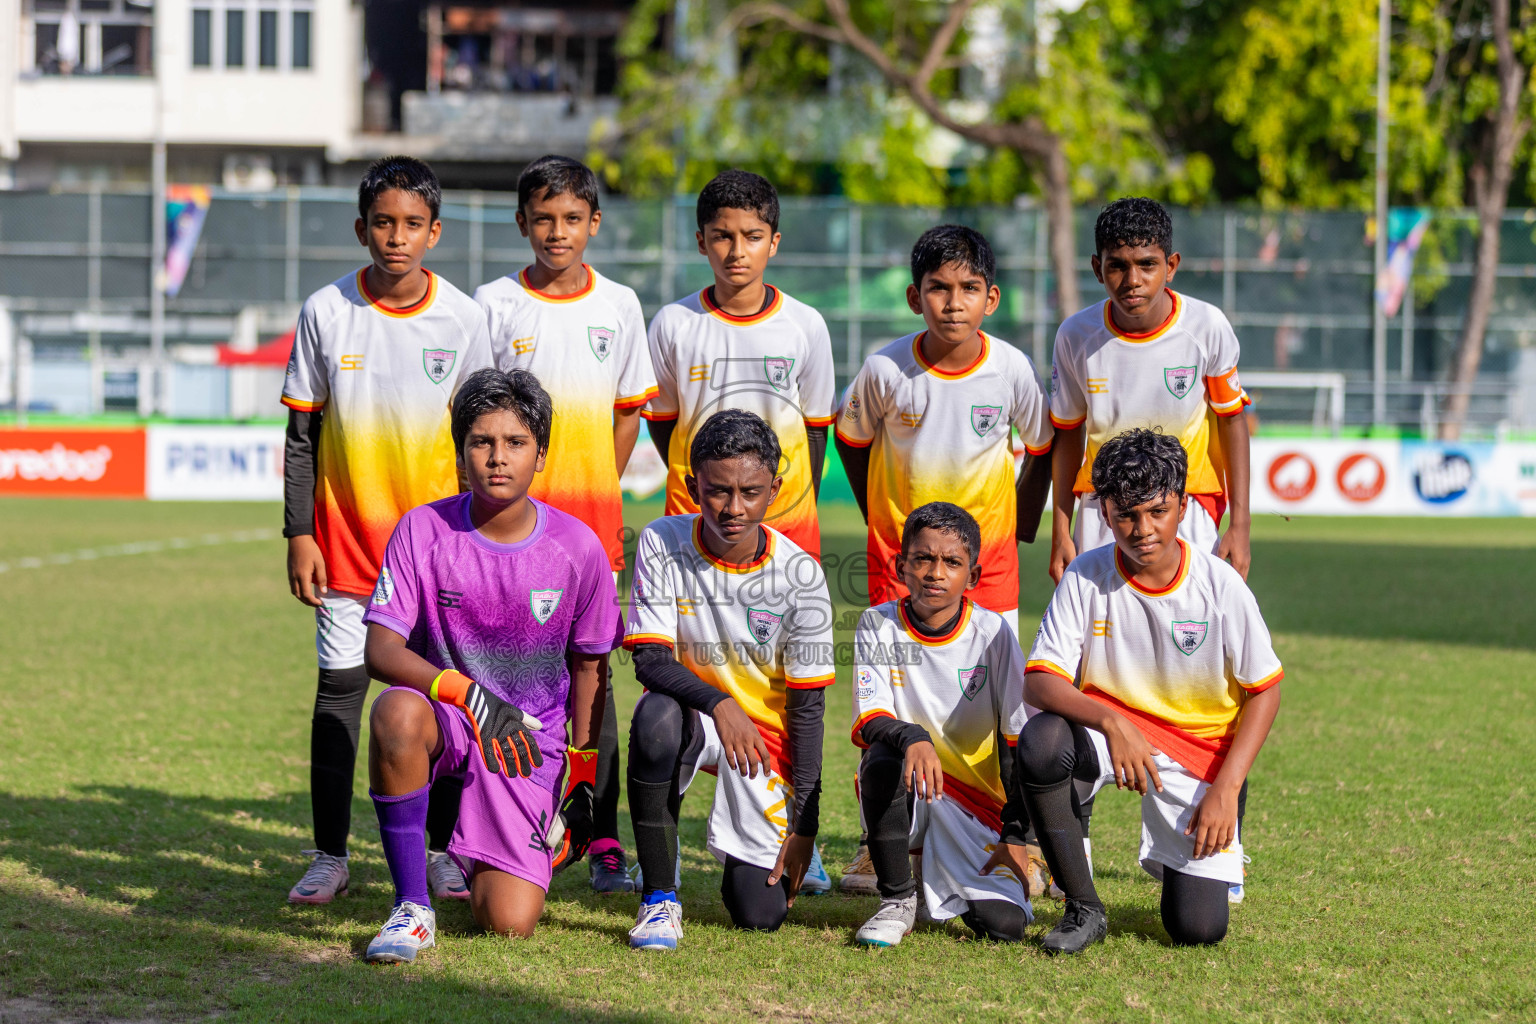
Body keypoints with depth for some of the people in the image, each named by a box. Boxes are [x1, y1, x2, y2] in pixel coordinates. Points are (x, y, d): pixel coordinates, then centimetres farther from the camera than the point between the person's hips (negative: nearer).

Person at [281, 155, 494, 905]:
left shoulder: (462, 318, -2)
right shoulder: (327, 312, -3)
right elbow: (301, 433, 2)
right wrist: (299, 534, -3)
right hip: (347, 531, 0)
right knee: (339, 686, 1)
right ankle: (329, 856, 8)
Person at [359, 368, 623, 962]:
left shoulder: (577, 548, -7)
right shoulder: (423, 530, -9)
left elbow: (587, 666, 6)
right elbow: (381, 651, -15)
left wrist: (582, 775, 8)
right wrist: (467, 693, -30)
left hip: (532, 743, 1)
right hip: (448, 717, 0)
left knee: (509, 923, -15)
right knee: (397, 713, -39)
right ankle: (412, 906, -23)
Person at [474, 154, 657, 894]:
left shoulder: (618, 306, 7)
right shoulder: (493, 305, 1)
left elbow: (628, 411, 14)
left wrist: (597, 495, 7)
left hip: (591, 507, 1)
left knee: (590, 668, 0)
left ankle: (601, 837, 3)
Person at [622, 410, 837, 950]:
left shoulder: (799, 575, -14)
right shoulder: (662, 545, -13)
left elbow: (807, 708, -10)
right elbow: (651, 661, -17)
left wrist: (804, 826, -11)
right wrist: (719, 703, -37)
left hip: (767, 731, 0)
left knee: (761, 914, -9)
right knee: (656, 716, -39)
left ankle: (763, 844, 29)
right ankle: (660, 896, -23)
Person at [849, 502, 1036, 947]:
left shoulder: (992, 634, -6)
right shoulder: (878, 625, -5)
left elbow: (1019, 742, -4)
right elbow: (868, 721, -15)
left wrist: (1016, 836, -8)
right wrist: (912, 737, -38)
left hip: (974, 801, 0)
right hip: (904, 795, 0)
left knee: (1004, 923, -20)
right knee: (883, 760, -36)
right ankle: (897, 898, -14)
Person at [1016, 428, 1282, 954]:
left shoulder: (1221, 586, -13)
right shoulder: (1087, 576, -12)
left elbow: (1264, 691, -4)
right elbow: (1039, 681, -16)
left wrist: (1225, 789, -13)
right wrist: (1111, 722, -34)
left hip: (1200, 749, -1)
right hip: (1109, 723, 1)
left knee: (1198, 928, -11)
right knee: (1040, 742, -36)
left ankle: (1182, 857, 29)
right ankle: (1083, 908, -16)